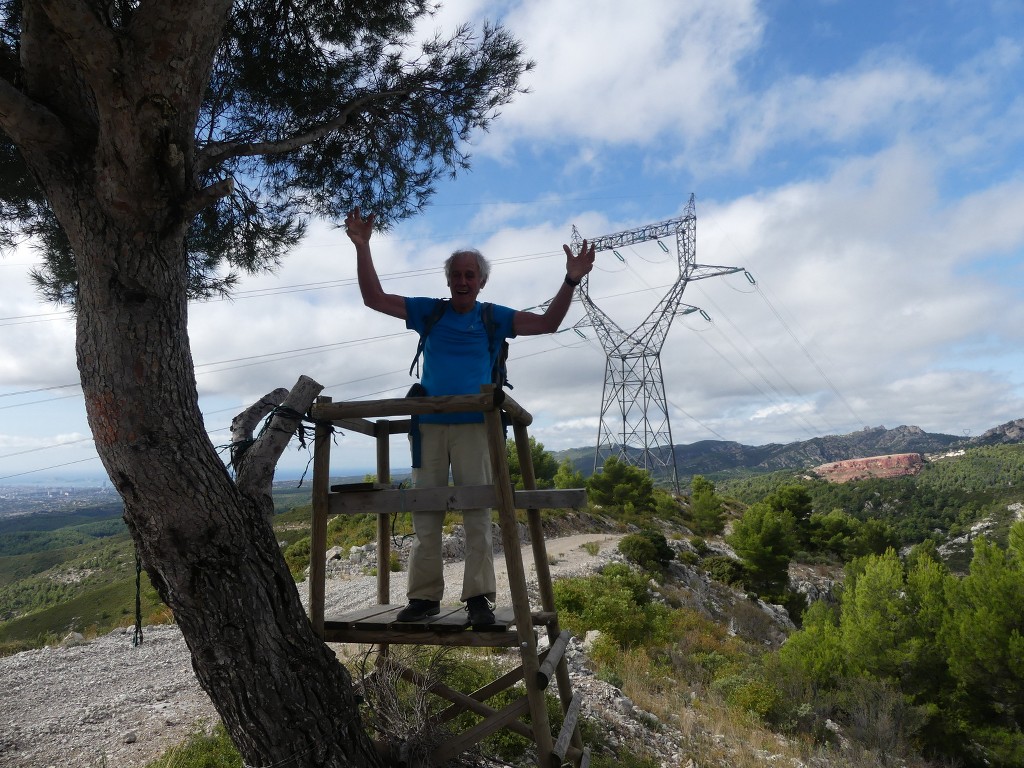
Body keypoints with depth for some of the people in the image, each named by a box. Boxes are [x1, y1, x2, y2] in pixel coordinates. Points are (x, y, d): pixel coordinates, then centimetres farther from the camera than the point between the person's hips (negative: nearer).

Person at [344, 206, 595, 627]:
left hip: (473, 426, -2)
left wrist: (571, 281, -8)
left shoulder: (493, 318, 10)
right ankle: (424, 595, 10)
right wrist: (362, 247, 3)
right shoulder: (429, 311, 13)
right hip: (428, 426, 2)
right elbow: (374, 298, 11)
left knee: (477, 514, -3)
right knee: (424, 514, 3)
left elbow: (547, 323, 3)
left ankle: (479, 597, 2)